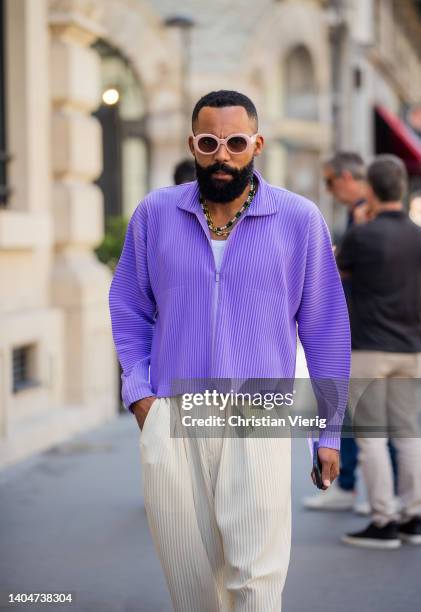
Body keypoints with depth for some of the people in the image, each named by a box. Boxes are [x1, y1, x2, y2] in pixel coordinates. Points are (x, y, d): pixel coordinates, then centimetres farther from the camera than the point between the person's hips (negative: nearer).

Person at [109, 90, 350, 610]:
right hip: (169, 419, 2)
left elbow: (325, 328, 4)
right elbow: (128, 308, 14)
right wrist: (138, 391, 1)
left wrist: (330, 431, 6)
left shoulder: (300, 219, -1)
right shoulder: (154, 213, 4)